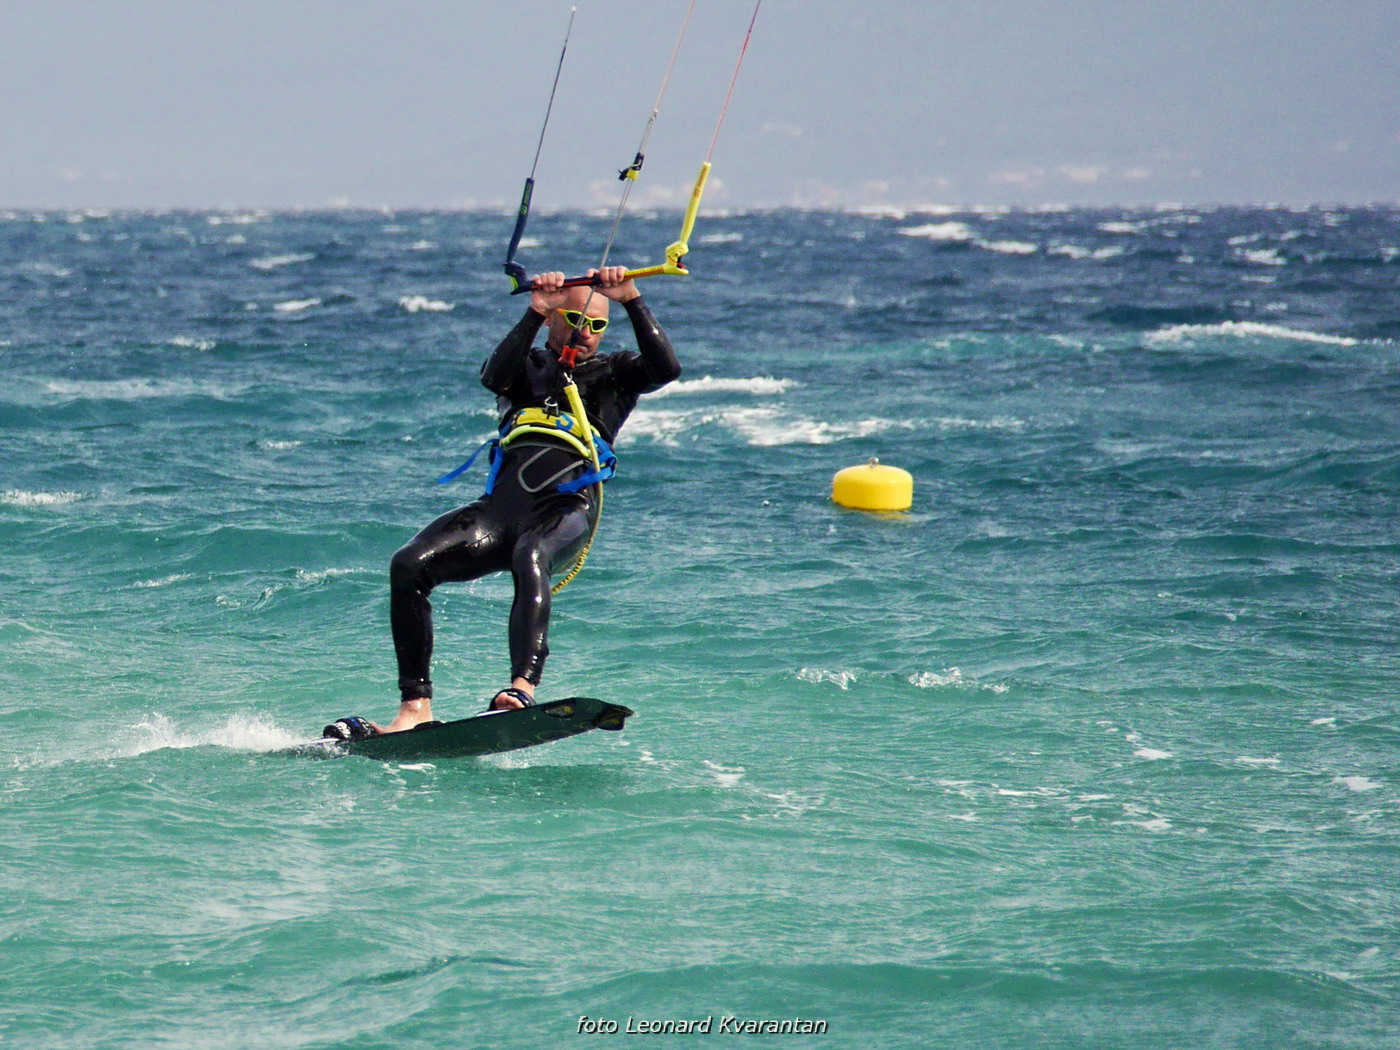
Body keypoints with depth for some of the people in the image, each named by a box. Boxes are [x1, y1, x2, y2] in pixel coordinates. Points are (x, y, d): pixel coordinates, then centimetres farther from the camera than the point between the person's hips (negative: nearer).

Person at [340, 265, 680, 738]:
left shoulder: (614, 374, 21)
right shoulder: (529, 365, 25)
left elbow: (666, 368, 0)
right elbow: (495, 378, 0)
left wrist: (631, 300, -7)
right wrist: (535, 313, -9)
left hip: (566, 509, -3)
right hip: (501, 504, 3)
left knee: (529, 561, -38)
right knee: (408, 566, -19)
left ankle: (522, 689, -57)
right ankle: (415, 708, -21)